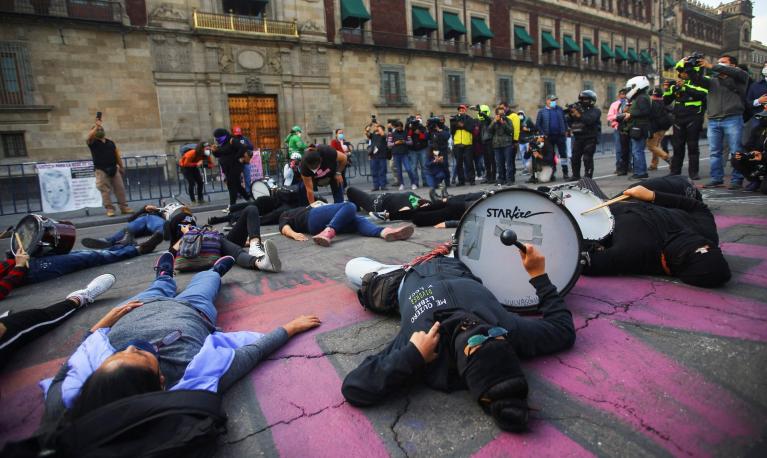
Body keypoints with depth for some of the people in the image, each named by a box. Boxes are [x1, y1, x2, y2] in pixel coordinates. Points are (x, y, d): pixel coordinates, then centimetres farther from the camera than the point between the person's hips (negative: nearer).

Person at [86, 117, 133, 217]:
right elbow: (90, 136, -20)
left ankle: (124, 207, 7)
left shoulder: (110, 142, 16)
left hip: (113, 168, 4)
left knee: (120, 188, 2)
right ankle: (109, 209, 0)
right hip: (101, 170, -4)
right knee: (105, 190, -4)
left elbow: (117, 155, 16)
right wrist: (96, 126, -11)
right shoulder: (92, 142, 4)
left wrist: (121, 167, 10)